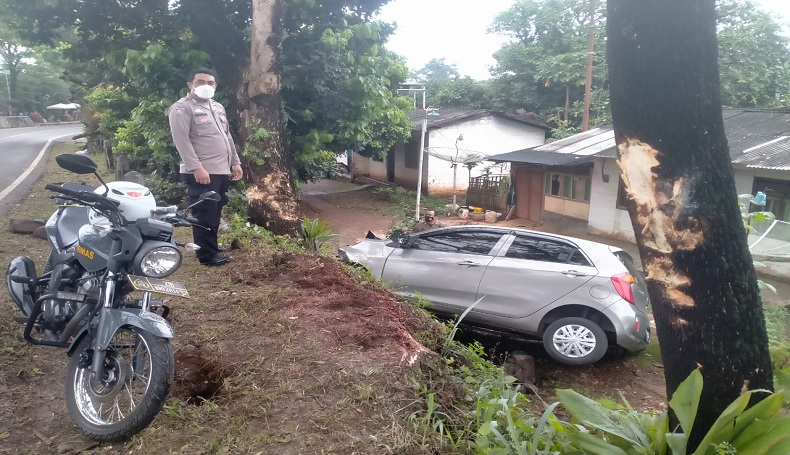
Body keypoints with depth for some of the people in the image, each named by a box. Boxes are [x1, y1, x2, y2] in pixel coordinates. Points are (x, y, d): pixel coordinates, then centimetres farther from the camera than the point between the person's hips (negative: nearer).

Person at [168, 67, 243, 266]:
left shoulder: (218, 107, 20)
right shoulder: (182, 108, -7)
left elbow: (227, 136, 25)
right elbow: (181, 140, -16)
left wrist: (235, 162, 18)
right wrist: (196, 167, -23)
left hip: (221, 170, 8)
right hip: (201, 172, -8)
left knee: (215, 213, 15)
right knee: (205, 215, -5)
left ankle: (212, 247, 27)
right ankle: (207, 255, 2)